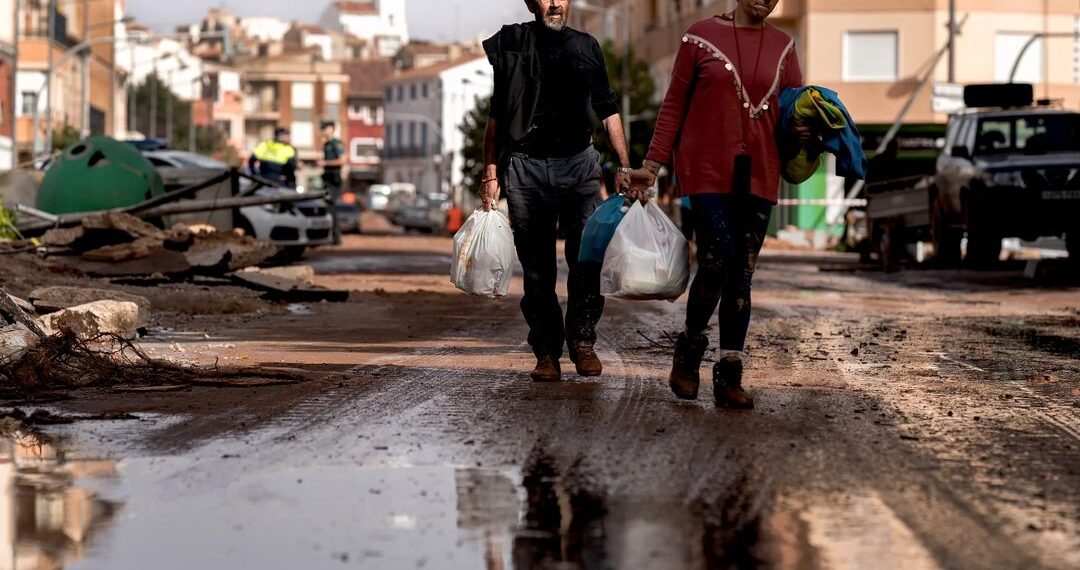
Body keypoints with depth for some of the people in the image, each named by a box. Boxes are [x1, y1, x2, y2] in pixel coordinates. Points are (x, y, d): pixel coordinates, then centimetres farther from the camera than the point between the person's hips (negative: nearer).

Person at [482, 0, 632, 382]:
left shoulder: (586, 47, 14)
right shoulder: (512, 44, 8)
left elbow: (608, 110, 17)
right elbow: (496, 116, 11)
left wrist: (624, 165, 9)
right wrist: (491, 174, 5)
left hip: (578, 164, 1)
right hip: (526, 166, -1)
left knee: (588, 258, -8)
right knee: (537, 268, 0)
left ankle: (582, 341, 4)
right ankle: (547, 353, 4)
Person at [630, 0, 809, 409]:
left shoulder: (782, 47, 12)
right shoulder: (702, 37, 2)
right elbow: (674, 105, 4)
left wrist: (805, 129, -6)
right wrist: (651, 165, 0)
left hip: (757, 175, 4)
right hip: (708, 170, -4)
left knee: (742, 274, 2)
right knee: (718, 262, -16)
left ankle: (729, 377, 7)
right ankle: (689, 350, 9)